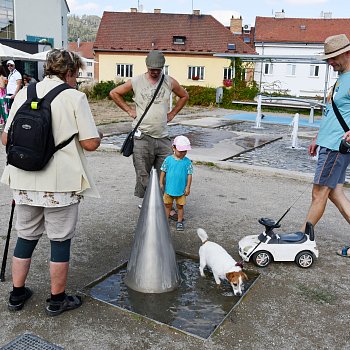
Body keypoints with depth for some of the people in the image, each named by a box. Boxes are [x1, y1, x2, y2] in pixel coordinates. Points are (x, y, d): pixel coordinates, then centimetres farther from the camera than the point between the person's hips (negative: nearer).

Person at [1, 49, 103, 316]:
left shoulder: (24, 93, 4)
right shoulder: (74, 97, -9)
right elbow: (90, 143, -14)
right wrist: (99, 136, 8)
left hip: (26, 182, 5)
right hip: (61, 184, -5)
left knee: (26, 237, 19)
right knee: (61, 240, 10)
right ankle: (57, 300, 23)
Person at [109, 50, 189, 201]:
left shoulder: (170, 82, 6)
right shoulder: (136, 81, 0)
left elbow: (184, 96, 23)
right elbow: (114, 93, 11)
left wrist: (172, 113, 13)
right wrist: (129, 110, 4)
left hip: (163, 137, 2)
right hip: (142, 136, -2)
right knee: (143, 175, 1)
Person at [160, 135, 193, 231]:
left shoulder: (187, 162, -7)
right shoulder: (168, 159, -6)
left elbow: (189, 175, -5)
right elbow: (163, 171, 1)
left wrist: (188, 187, -6)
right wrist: (161, 183, 2)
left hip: (181, 189, -1)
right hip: (169, 188, 1)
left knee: (180, 206, 11)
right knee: (167, 205, 14)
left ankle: (180, 222, 26)